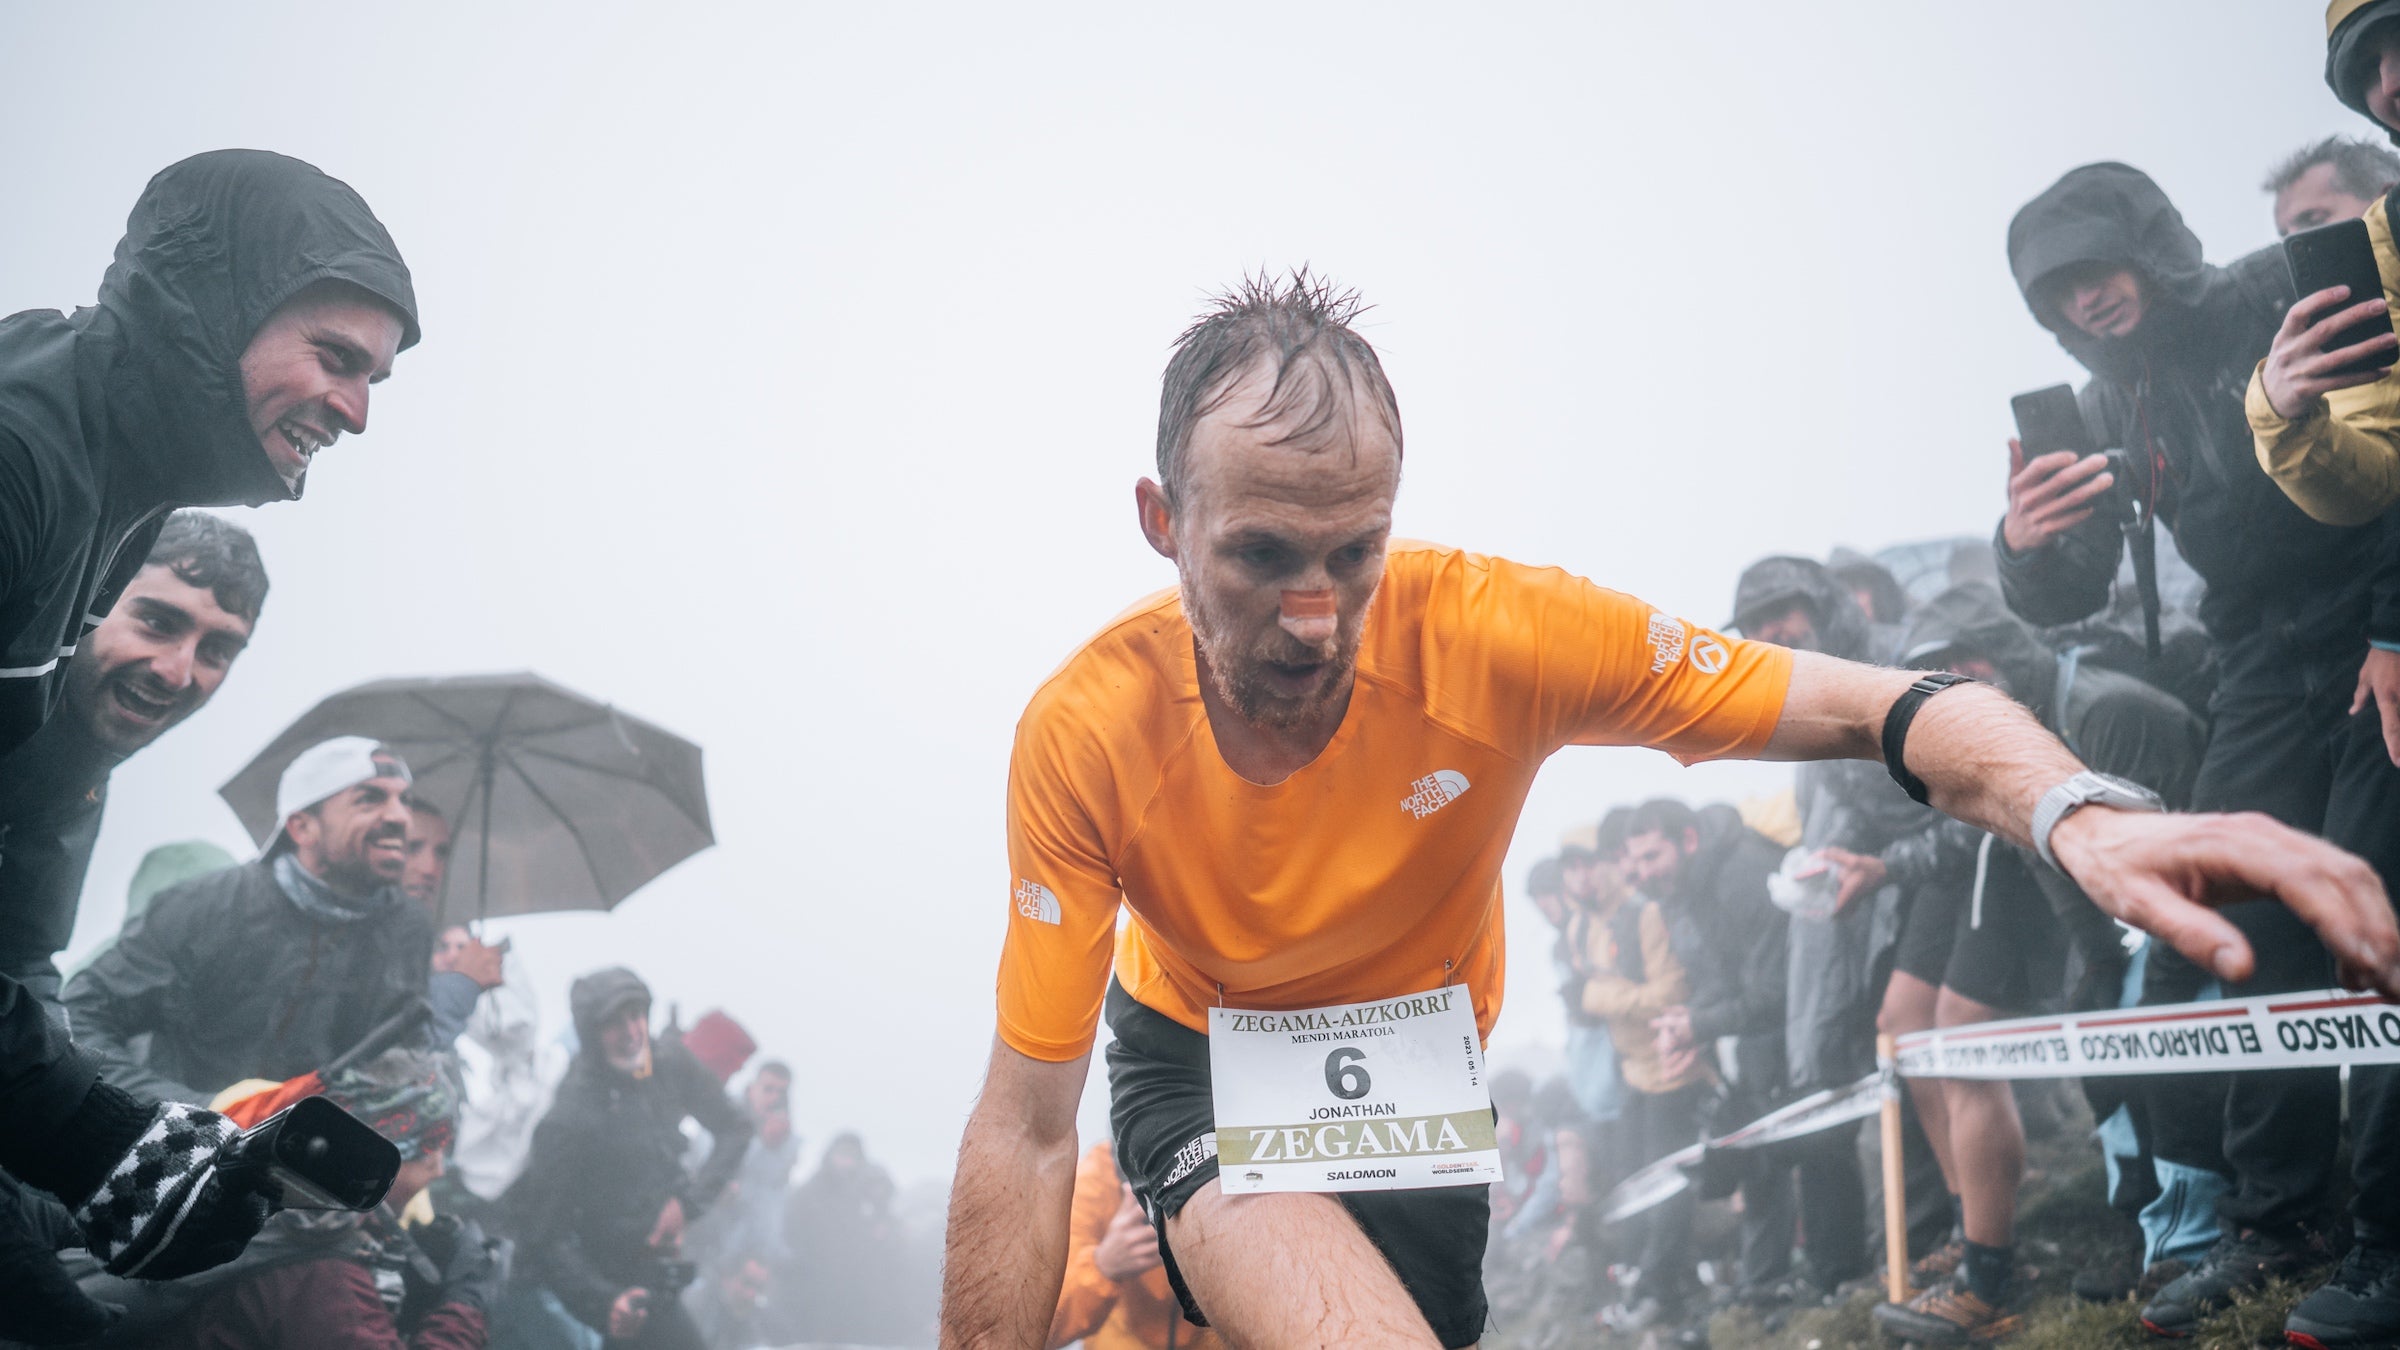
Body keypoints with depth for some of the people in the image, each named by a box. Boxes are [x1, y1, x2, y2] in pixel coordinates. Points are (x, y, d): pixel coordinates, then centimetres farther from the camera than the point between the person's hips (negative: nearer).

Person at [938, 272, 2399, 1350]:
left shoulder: (1486, 632, -27)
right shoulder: (1086, 731, -28)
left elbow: (1883, 709, -26)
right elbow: (1030, 1128, -22)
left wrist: (2082, 816, -46)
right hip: (1198, 1056, -3)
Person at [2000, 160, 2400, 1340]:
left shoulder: (2280, 296, -4)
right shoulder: (2113, 406, 9)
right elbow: (2067, 597, 5)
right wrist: (2027, 547, -19)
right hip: (2268, 677, 6)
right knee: (2219, 933, -2)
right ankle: (2269, 1222, 7)